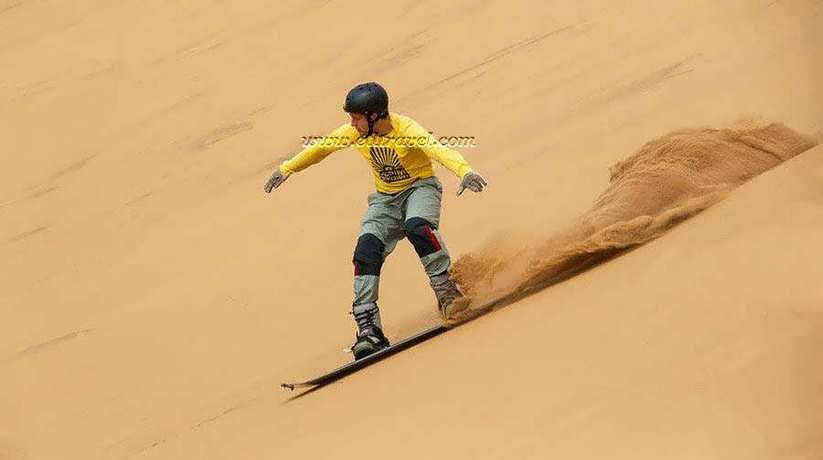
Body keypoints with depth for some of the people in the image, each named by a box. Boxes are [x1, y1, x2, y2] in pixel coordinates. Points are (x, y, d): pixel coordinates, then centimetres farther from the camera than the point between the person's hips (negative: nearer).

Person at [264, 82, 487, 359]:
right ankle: (368, 328, -20)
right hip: (386, 198, 5)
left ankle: (446, 292, -30)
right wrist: (287, 169, 19)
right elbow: (321, 148, 9)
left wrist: (464, 171, -61)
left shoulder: (406, 129, -25)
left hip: (419, 188, -5)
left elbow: (437, 149, -42)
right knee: (366, 250, -18)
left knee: (418, 226, -38)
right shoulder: (354, 132, -8)